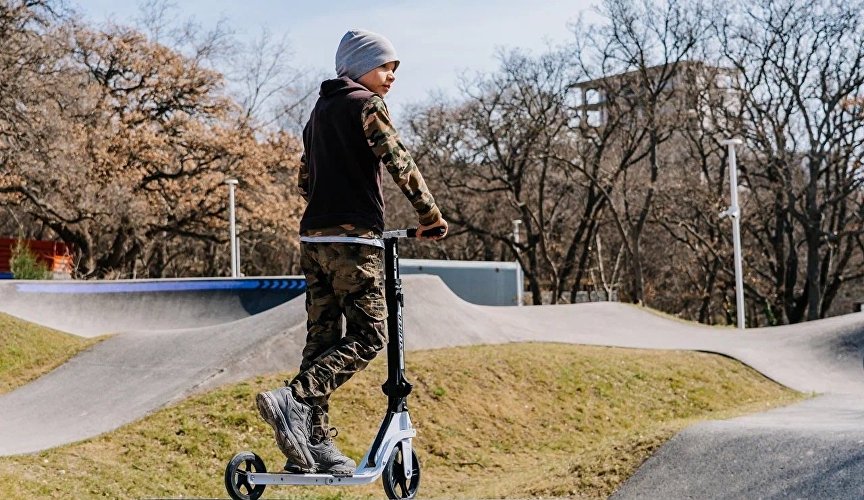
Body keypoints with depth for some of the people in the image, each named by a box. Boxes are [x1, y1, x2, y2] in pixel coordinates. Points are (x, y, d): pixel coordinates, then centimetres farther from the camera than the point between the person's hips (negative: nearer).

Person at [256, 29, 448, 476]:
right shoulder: (366, 104, -3)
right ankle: (294, 398, -20)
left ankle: (313, 443, 5)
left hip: (313, 237, 8)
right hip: (354, 238, -8)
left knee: (322, 337, 7)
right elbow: (399, 162, -12)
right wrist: (430, 215, -6)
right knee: (369, 336, -5)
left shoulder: (320, 110, 22)